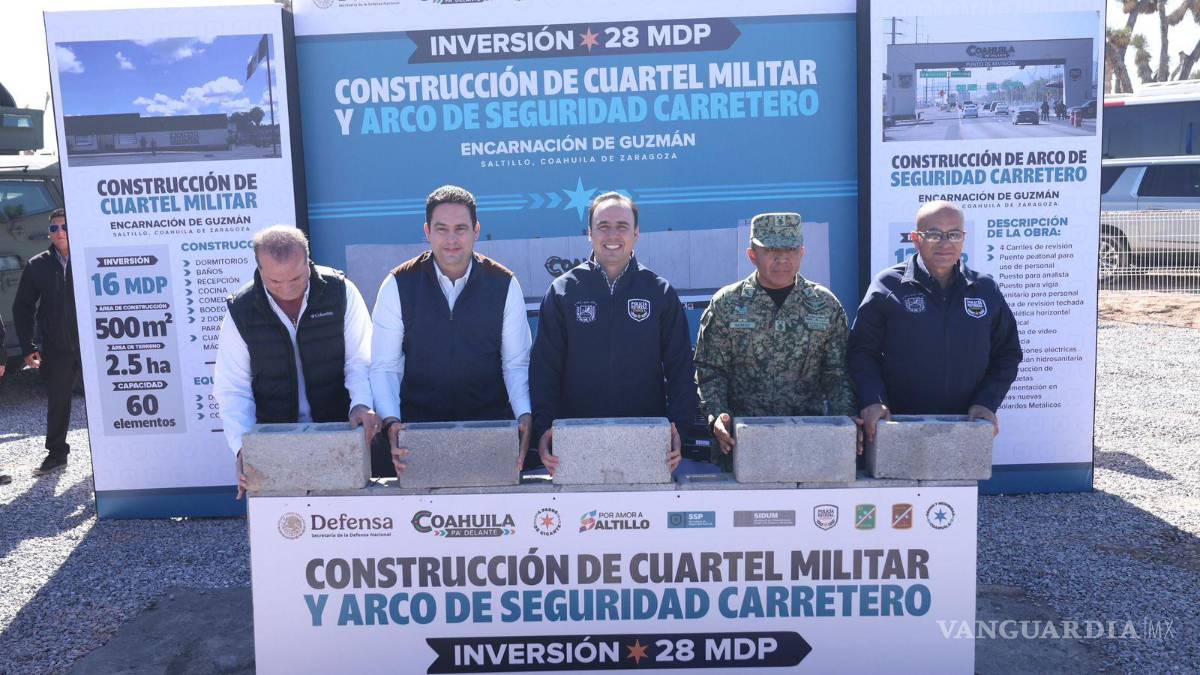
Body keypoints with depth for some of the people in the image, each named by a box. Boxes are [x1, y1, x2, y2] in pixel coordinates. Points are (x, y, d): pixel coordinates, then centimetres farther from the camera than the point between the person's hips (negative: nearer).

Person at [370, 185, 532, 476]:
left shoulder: (504, 284, 2)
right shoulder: (398, 285, 0)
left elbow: (516, 363, 3)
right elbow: (384, 367, 1)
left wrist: (525, 417, -12)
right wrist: (391, 421, -15)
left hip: (491, 425, 0)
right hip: (417, 427, 0)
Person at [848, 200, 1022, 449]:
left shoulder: (985, 289, 8)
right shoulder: (887, 286, -1)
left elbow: (1006, 355, 13)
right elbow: (863, 351, -2)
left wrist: (987, 403, -1)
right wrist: (872, 401, -15)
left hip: (968, 429, 3)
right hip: (899, 427, -2)